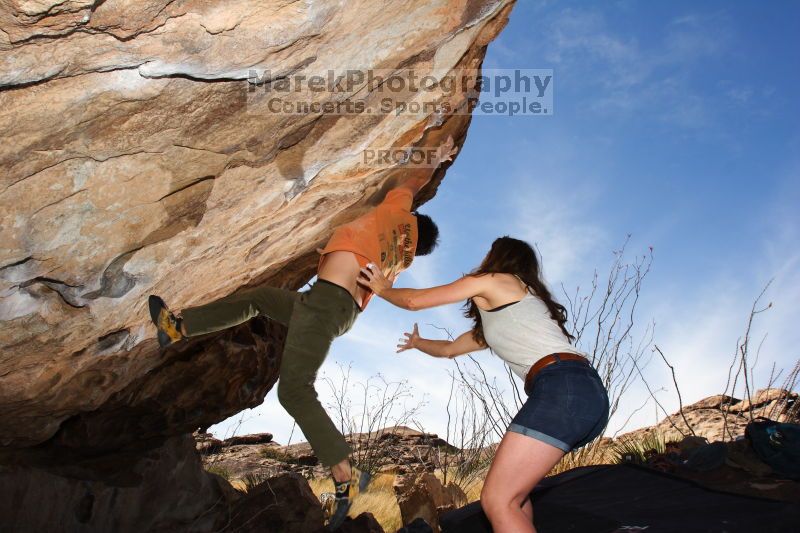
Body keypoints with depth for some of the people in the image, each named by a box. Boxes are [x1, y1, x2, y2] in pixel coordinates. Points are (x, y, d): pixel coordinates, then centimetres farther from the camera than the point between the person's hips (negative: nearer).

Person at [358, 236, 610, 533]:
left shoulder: (492, 280, 10)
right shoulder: (495, 323, 34)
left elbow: (414, 301, 13)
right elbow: (449, 349, 47)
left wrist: (383, 289, 34)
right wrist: (417, 343, 67)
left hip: (564, 389, -10)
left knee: (496, 501, -14)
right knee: (511, 493, 20)